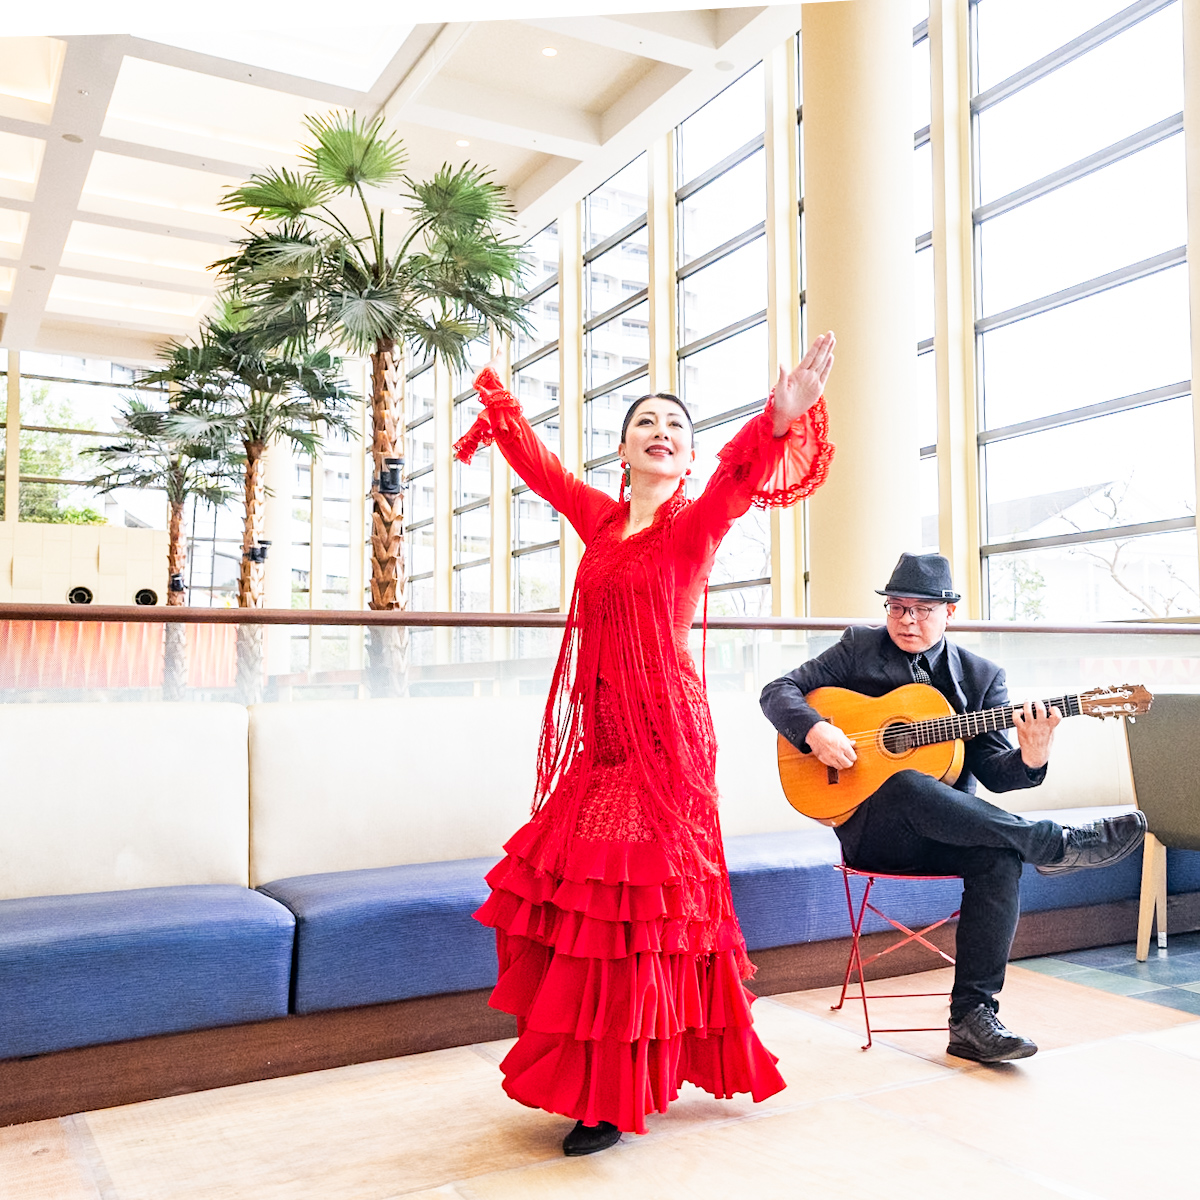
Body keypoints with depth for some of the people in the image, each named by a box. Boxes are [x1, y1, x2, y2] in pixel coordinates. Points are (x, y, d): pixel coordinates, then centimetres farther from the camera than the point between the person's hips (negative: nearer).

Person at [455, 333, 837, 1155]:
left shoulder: (695, 523, -4)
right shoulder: (602, 518, 11)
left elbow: (737, 479, -25)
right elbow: (539, 464, 26)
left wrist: (783, 422, -45)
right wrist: (496, 394, 38)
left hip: (664, 737, -6)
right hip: (600, 738, 6)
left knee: (630, 910, -4)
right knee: (571, 900, 10)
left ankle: (618, 1100, 10)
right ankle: (586, 1075, 27)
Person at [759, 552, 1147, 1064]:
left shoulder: (981, 677, 8)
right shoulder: (858, 648, 5)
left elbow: (993, 771, 1)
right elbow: (778, 690, 2)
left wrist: (1030, 758, -23)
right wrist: (815, 730, -19)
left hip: (947, 832, 3)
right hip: (869, 829, -2)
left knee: (1001, 856, -31)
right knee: (907, 786, -37)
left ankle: (972, 1018, -24)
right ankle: (1057, 845, -27)